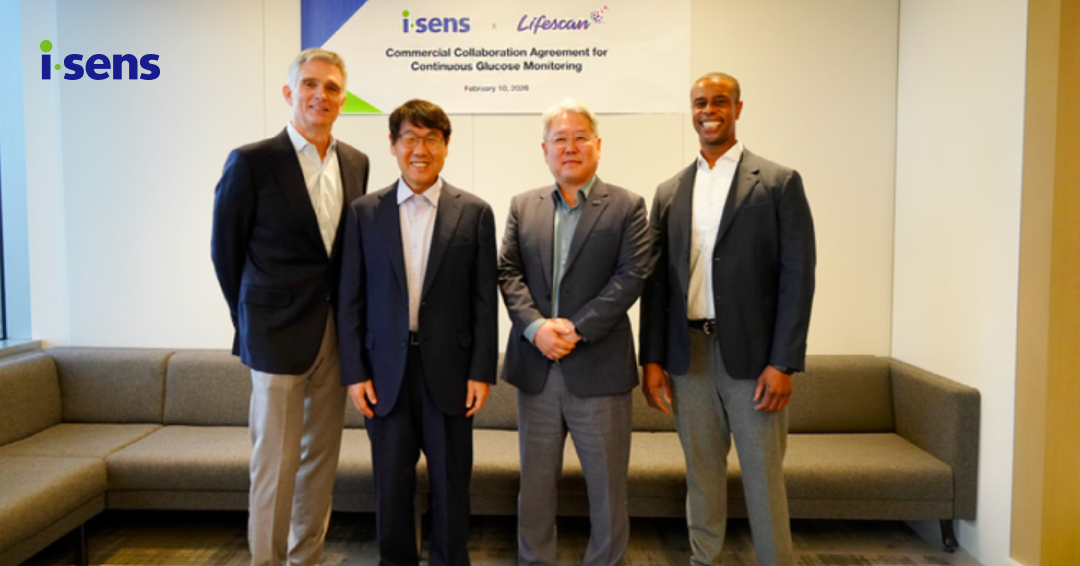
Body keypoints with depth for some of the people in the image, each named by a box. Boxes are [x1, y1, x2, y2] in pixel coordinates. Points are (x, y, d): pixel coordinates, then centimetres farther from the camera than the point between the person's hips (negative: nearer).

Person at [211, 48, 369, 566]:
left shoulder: (356, 163, 7)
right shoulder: (251, 162, -8)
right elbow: (225, 251, -1)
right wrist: (253, 323, 5)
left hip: (337, 332, 5)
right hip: (279, 335, -5)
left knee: (321, 457, 14)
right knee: (275, 463, 3)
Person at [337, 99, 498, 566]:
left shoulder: (474, 213, 0)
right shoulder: (364, 212, 3)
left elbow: (484, 300, -1)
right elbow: (350, 300, 3)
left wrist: (482, 371, -5)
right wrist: (354, 372, -2)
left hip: (449, 370, -1)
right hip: (386, 372, 1)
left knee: (451, 483, 10)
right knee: (391, 484, 11)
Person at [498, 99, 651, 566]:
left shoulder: (627, 207, 0)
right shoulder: (523, 206, 10)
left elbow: (632, 275, -9)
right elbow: (508, 272, 3)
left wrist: (577, 328, -16)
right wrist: (535, 326, -13)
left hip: (599, 365, -3)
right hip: (536, 366, 3)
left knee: (607, 485, 9)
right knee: (535, 482, 14)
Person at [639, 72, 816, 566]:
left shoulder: (779, 183, -1)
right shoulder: (669, 192, 10)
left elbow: (797, 277, -6)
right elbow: (656, 282, 8)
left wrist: (783, 363, -12)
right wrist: (652, 359, 3)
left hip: (752, 354, -3)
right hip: (688, 354, 4)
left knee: (763, 477, 5)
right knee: (701, 473, 14)